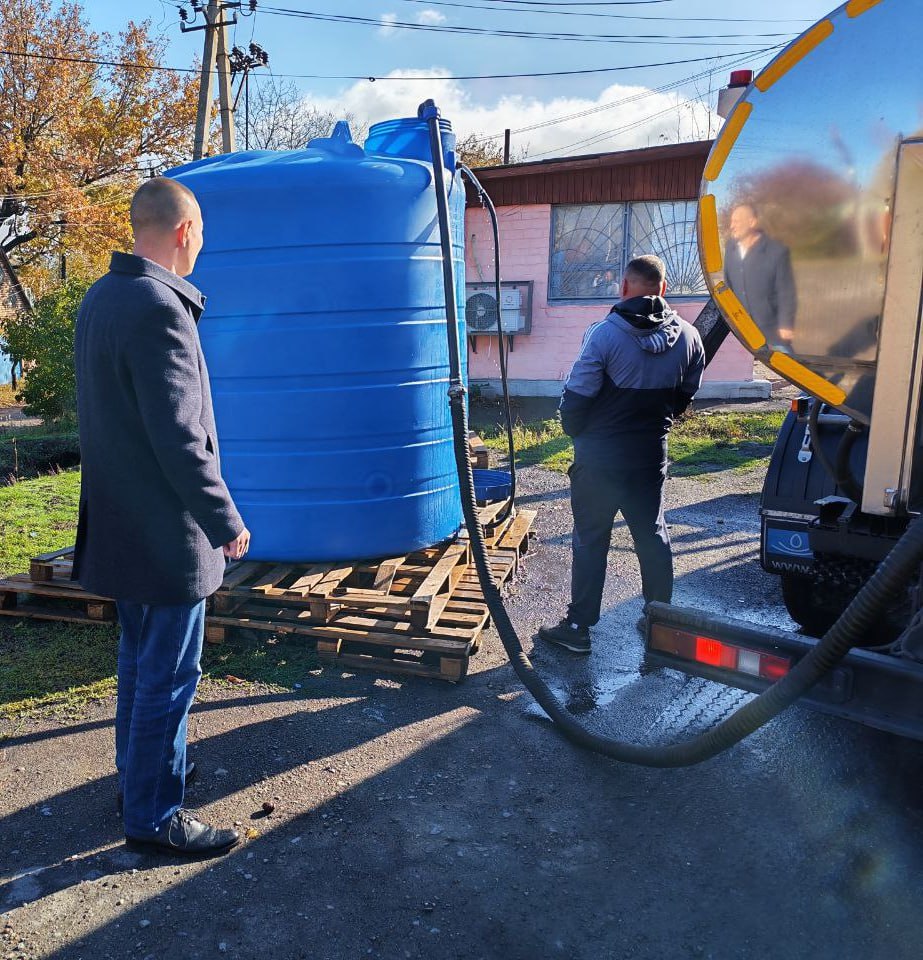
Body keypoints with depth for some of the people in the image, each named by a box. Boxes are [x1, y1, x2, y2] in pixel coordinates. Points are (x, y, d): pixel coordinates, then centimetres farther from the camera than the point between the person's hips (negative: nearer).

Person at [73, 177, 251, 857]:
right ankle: (154, 815, 17)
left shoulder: (101, 298, 9)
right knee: (168, 674, 3)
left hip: (121, 522, 10)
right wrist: (225, 521, -16)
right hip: (165, 528, -10)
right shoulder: (158, 309, -22)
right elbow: (178, 437, -24)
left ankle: (139, 774, 38)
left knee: (140, 657, 22)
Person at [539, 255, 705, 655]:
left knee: (590, 539, 5)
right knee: (652, 535, 16)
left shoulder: (605, 334, -17)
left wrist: (575, 431, 5)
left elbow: (577, 396, -14)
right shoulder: (687, 336, -1)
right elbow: (686, 394, 9)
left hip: (600, 456, -4)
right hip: (652, 454, 5)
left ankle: (578, 628, 14)